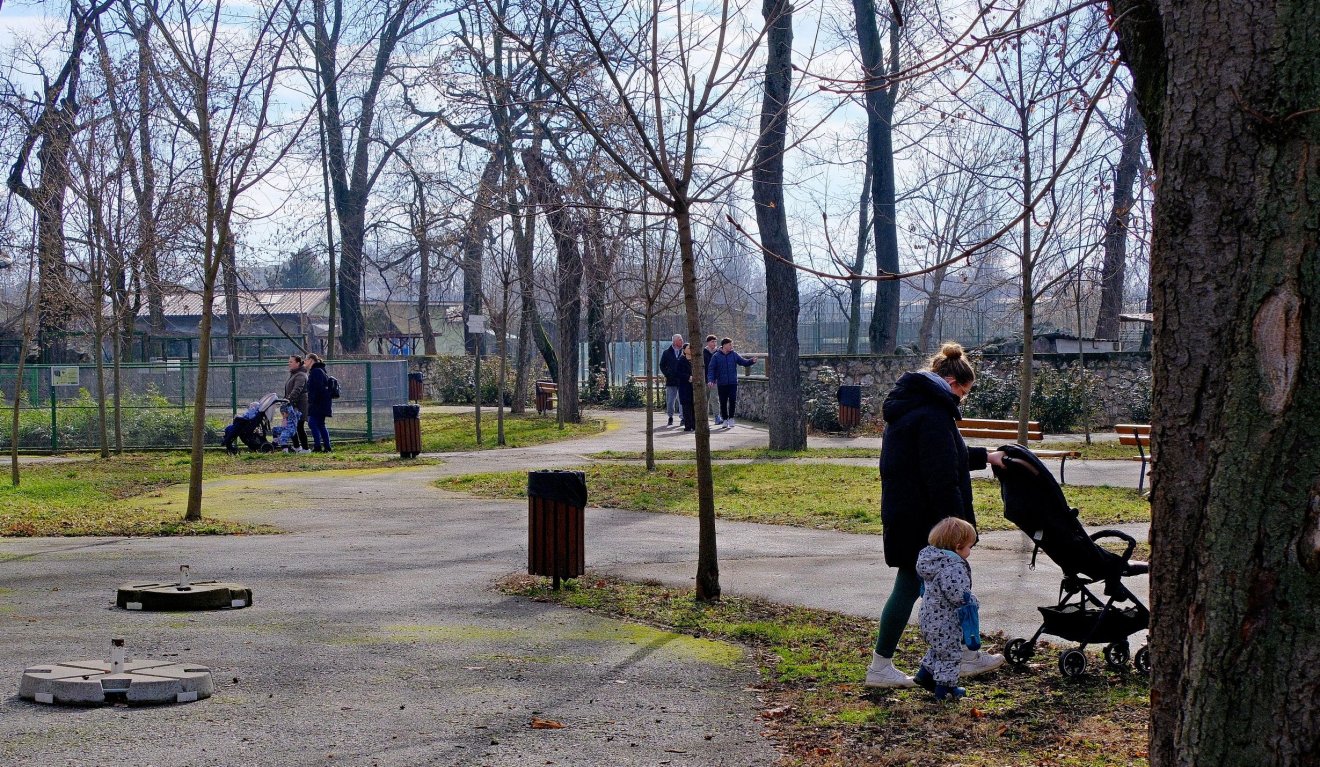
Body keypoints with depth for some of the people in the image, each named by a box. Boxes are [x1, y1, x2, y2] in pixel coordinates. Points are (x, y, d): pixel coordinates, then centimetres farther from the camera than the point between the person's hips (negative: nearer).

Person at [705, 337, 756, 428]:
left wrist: (752, 361, -10)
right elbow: (711, 369, -2)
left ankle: (731, 418, 5)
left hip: (733, 383, 1)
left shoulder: (734, 355, 5)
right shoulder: (716, 356, -1)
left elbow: (744, 362, 9)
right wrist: (711, 380, -15)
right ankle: (725, 419, 18)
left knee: (733, 401, -9)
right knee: (723, 402, 5)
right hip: (721, 384, -1)